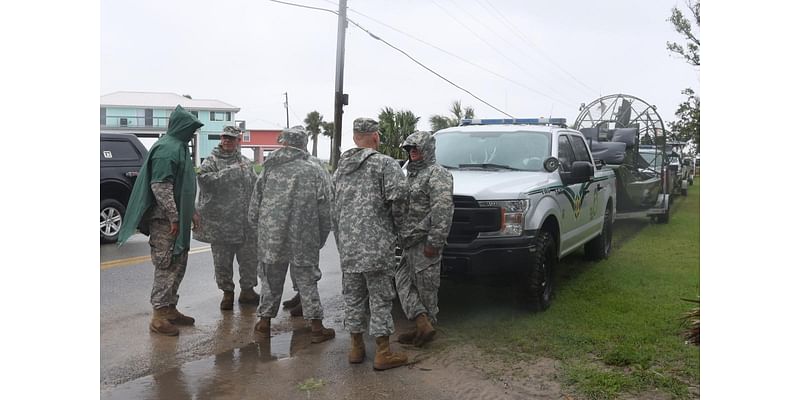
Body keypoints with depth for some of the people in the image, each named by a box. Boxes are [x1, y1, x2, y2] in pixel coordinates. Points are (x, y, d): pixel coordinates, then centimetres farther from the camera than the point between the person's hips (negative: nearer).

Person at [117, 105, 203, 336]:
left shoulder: (179, 147, 17)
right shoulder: (166, 149, -15)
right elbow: (160, 186, -23)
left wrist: (191, 213, 23)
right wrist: (174, 217, -23)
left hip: (177, 218, 10)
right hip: (165, 220, -10)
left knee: (178, 264, 15)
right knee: (166, 265, -5)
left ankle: (170, 309, 25)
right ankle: (159, 315, 3)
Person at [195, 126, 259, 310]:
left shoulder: (246, 163, 13)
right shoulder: (211, 161, 0)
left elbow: (256, 187, 17)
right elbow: (204, 178, -18)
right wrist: (229, 171, -20)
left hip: (245, 221, 3)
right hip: (220, 220, -3)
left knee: (250, 258, 8)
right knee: (222, 260, 6)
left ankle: (247, 290, 25)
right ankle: (227, 292, 21)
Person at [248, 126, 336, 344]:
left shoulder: (269, 169, 1)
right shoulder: (314, 171, -3)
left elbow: (254, 210, 4)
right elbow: (325, 211, -3)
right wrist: (320, 239, 7)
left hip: (271, 237, 1)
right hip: (304, 239, -1)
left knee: (271, 280, 16)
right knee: (307, 281, 9)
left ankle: (264, 322, 26)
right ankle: (317, 327, 12)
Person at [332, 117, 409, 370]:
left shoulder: (340, 168, 15)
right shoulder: (385, 163, -5)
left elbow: (332, 206, 14)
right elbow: (397, 195, -19)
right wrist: (395, 223, -3)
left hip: (347, 245, 6)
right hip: (376, 244, -6)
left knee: (353, 296, 15)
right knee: (380, 297, 2)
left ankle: (356, 347, 24)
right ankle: (383, 353, 7)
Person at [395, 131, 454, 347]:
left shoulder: (436, 174, -11)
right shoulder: (412, 173, 19)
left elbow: (442, 210, -20)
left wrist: (434, 241, -24)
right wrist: (401, 235, 22)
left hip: (425, 242, -10)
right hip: (410, 240, 10)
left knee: (425, 286, -1)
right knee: (403, 279, 5)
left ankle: (425, 325, 11)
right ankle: (423, 324, 5)